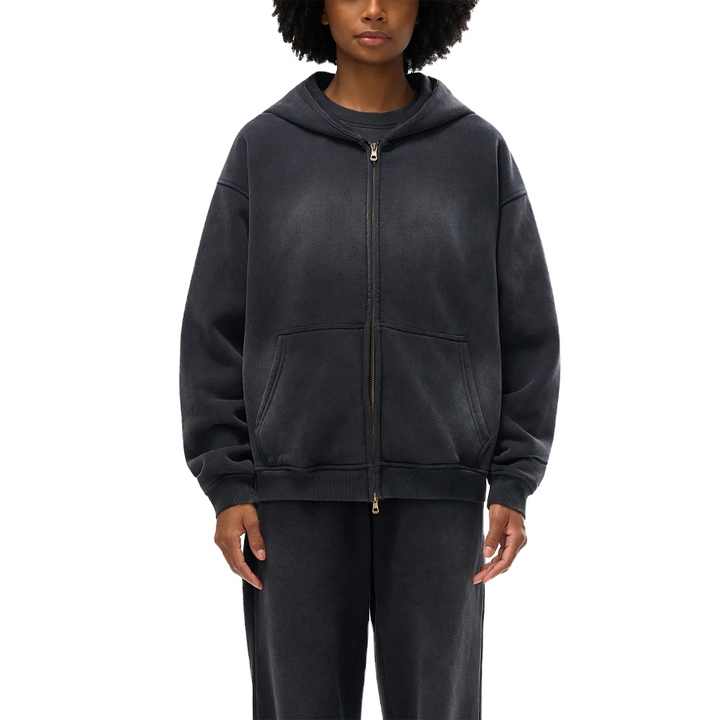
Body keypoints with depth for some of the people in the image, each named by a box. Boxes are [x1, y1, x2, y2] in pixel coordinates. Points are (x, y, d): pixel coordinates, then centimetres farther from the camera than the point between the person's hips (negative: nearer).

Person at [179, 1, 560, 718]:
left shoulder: (480, 152, 2)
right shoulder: (263, 150, 2)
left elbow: (523, 328, 3)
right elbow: (218, 326, 2)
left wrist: (514, 486, -4)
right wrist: (227, 486, -5)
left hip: (434, 492, 0)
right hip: (301, 489, 0)